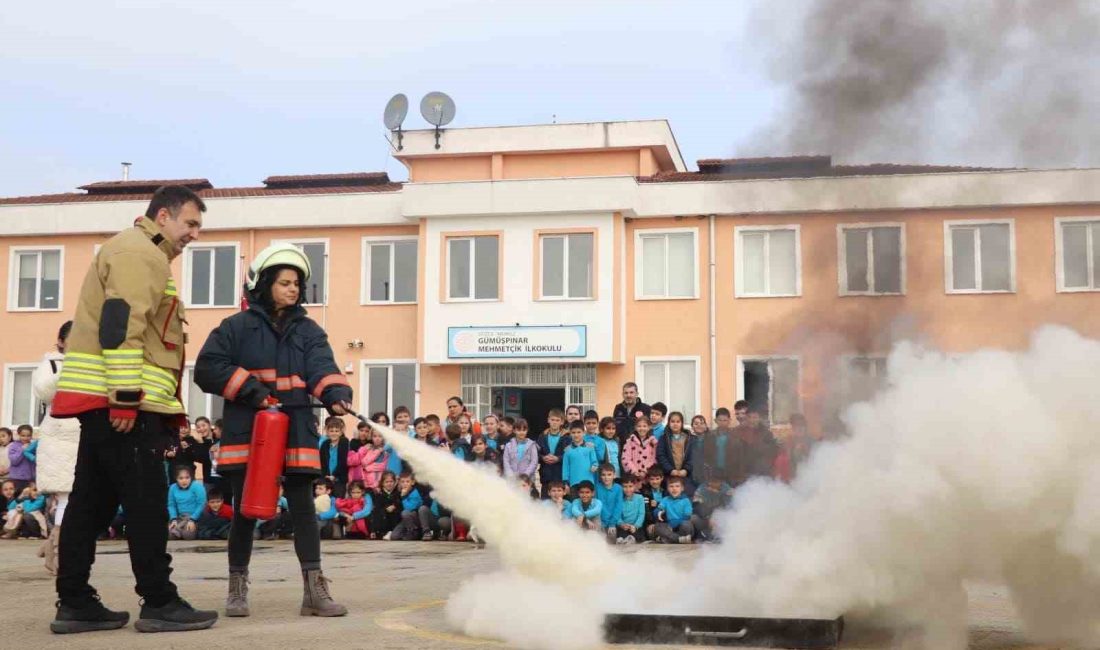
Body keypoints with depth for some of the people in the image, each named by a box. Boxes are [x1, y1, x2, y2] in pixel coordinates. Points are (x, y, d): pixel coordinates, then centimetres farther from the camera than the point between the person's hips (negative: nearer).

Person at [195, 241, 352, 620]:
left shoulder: (308, 330, 11)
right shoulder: (238, 326, 4)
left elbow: (322, 369, -6)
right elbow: (208, 368, -3)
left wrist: (336, 397, -26)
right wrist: (250, 390, -13)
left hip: (295, 429, 2)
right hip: (246, 430, -2)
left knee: (303, 508, -1)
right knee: (245, 510, 5)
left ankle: (314, 590, -1)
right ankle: (237, 588, 18)